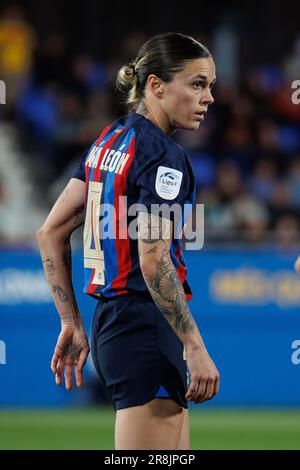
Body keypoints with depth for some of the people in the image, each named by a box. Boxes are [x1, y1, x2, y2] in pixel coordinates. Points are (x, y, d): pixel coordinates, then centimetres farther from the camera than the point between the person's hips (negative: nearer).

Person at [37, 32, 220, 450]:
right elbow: (153, 261, -22)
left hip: (109, 322, 9)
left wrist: (72, 323, 17)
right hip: (148, 332, -9)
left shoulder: (110, 140, 12)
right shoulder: (163, 155, -14)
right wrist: (194, 346, -18)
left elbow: (50, 233, 14)